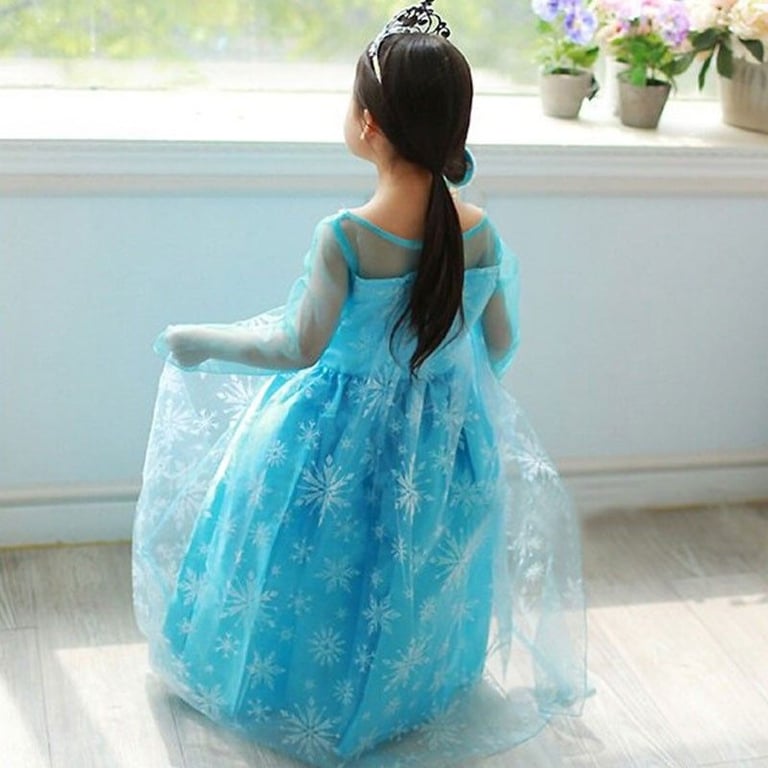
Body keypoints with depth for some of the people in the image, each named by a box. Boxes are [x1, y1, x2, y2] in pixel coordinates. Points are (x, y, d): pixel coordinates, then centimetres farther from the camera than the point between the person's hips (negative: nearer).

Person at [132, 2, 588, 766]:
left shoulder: (345, 236, -26)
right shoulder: (480, 232, -11)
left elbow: (300, 349, -22)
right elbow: (500, 344, 1)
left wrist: (199, 343, -8)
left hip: (342, 437, -4)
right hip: (447, 440, 4)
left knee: (323, 578, 20)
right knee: (413, 578, 27)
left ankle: (301, 694, 39)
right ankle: (410, 687, 47)